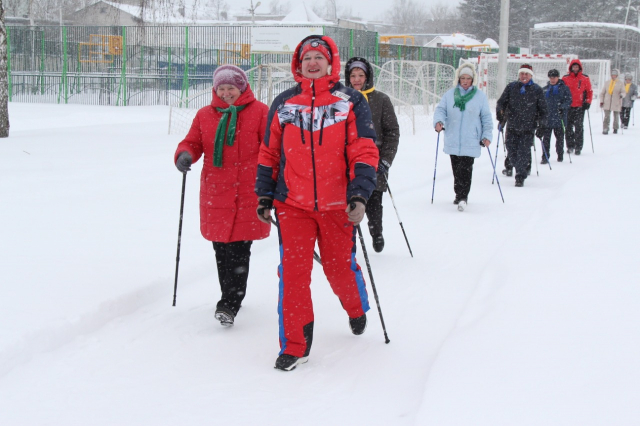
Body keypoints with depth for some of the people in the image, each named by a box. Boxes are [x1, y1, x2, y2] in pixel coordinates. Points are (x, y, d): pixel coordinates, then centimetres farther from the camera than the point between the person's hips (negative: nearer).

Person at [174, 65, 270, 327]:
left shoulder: (259, 112, 1)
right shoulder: (205, 115, 11)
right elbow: (193, 142, 13)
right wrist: (184, 155, -10)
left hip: (248, 191, -4)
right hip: (215, 192, 4)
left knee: (239, 248, -8)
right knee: (221, 248, 8)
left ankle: (229, 304, -7)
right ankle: (231, 297, 24)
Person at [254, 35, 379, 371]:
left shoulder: (350, 102, 1)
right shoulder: (283, 103, 7)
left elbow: (364, 152, -4)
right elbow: (269, 152, 13)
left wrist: (359, 195, -14)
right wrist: (264, 195, 10)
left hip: (337, 204, -1)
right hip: (292, 204, 1)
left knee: (340, 268, 10)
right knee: (292, 271, -5)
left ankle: (357, 309, 43)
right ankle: (295, 344, 5)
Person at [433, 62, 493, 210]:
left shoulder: (480, 96, 3)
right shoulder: (449, 95, 7)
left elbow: (486, 117, 6)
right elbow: (441, 109, 5)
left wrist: (487, 135, 0)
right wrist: (438, 121, -16)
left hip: (470, 142, -3)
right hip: (453, 141, 3)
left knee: (465, 169, -13)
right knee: (456, 169, 10)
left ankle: (462, 197, -12)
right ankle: (460, 195, 24)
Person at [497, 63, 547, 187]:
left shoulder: (537, 90, 2)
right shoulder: (511, 87, 5)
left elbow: (543, 108, 8)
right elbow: (501, 102, 8)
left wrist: (541, 122, -4)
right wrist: (500, 112, -10)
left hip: (528, 128, -2)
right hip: (512, 126, 2)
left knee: (523, 153, -7)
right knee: (511, 151, 3)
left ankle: (520, 177, 1)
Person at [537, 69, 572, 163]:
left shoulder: (564, 88, 3)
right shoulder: (544, 89, 13)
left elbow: (568, 101, -3)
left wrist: (562, 107, -19)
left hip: (559, 118, -2)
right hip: (546, 118, 2)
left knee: (560, 137, 8)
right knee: (546, 138, -2)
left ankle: (560, 155, 21)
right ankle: (545, 157, 0)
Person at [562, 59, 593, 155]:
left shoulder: (585, 78, 5)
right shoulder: (565, 78, 6)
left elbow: (589, 91, 10)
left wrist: (587, 102, -1)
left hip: (580, 107, -2)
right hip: (568, 106, 2)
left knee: (579, 127, -6)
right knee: (568, 127, 4)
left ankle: (578, 147, -3)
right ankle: (570, 146, 13)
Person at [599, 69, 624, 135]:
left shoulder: (620, 83, 2)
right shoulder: (607, 82, 8)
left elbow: (623, 92, -3)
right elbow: (602, 92, 13)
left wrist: (621, 95, -27)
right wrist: (601, 101, 6)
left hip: (616, 103, 0)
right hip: (607, 103, 0)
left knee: (616, 116, 11)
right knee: (607, 116, -10)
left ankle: (615, 128, 27)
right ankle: (605, 129, -13)